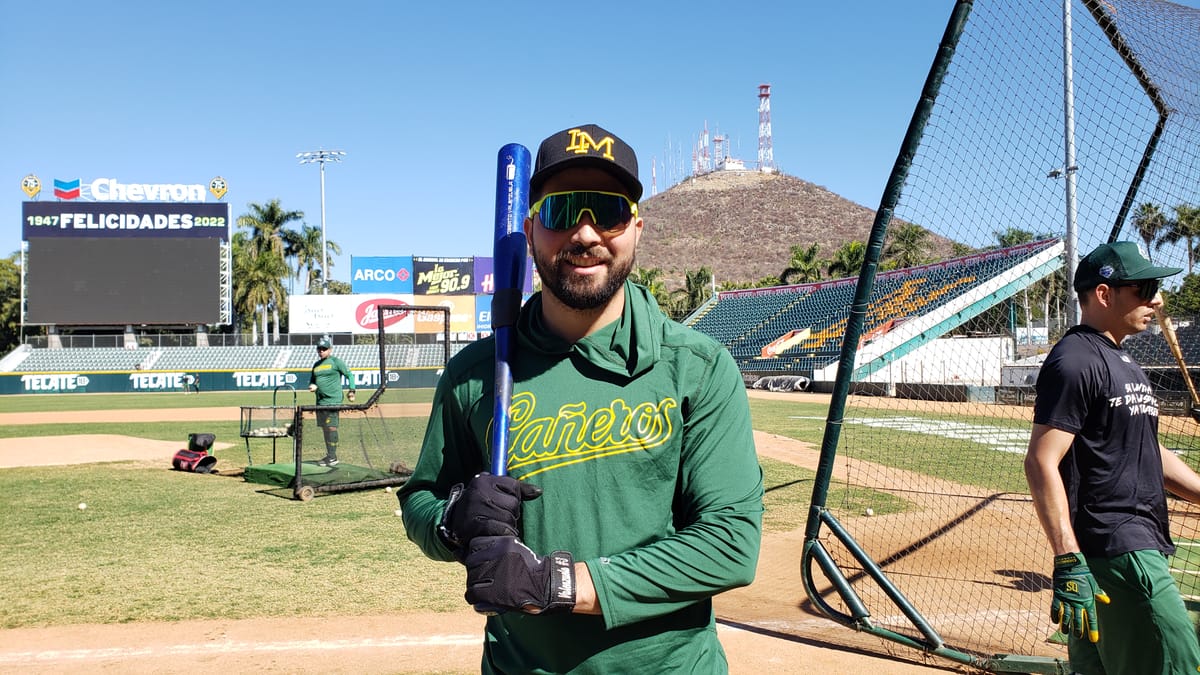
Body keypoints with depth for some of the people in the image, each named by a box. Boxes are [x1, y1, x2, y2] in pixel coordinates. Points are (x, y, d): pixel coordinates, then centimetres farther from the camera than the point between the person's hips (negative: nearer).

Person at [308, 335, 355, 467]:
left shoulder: (336, 362, -1)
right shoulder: (316, 365, 18)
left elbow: (349, 375, -1)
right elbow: (312, 380, 26)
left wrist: (352, 390, -13)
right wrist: (312, 386, 2)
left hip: (333, 400, -7)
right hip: (320, 401, 7)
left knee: (331, 427, -10)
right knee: (324, 429, 10)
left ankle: (332, 457, -6)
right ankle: (329, 455, 18)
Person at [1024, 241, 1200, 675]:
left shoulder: (1123, 362, 19)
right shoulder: (1075, 361, -13)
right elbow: (1041, 463, -20)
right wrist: (1068, 562, -26)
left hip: (1141, 544, 10)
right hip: (1114, 551, -10)